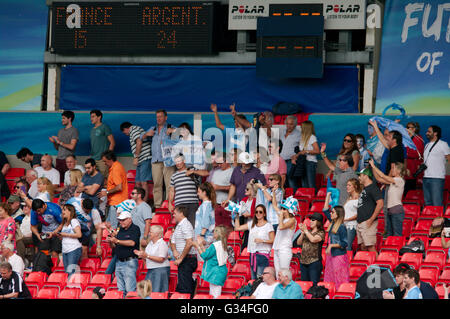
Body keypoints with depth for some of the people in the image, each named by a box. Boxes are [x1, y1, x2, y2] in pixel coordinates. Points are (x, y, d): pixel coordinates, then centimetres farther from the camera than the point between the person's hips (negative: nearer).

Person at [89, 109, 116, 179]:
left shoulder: (104, 127, -2)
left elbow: (112, 142, -6)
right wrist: (91, 156, 16)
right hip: (93, 159, 7)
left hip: (102, 159, -7)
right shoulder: (92, 129, 20)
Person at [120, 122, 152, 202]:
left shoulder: (134, 129, -3)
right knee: (138, 183, 10)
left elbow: (139, 142, -16)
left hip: (145, 158, -10)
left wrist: (136, 157, -13)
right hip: (141, 161, 10)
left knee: (143, 182, -13)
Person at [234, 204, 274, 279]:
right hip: (252, 254, 6)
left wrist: (262, 240, -18)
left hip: (263, 254, -6)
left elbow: (273, 240, -6)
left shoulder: (268, 225, -3)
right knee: (253, 279, 7)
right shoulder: (251, 224, 13)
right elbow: (237, 228, 16)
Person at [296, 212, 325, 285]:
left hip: (314, 262, -7)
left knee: (314, 284, -9)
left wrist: (305, 230, -9)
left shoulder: (321, 233, -3)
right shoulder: (308, 232, 16)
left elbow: (313, 239, -20)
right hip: (303, 262, 7)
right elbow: (298, 243, 13)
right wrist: (302, 233, -2)